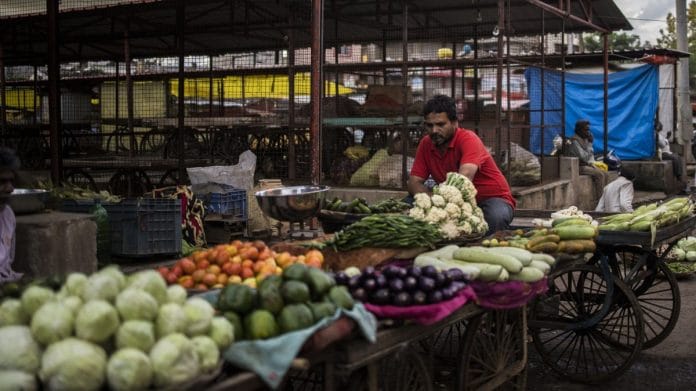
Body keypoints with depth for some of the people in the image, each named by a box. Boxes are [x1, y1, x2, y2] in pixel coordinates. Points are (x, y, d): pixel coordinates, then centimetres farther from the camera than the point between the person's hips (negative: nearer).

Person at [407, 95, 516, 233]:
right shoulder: (425, 144, -2)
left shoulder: (468, 139, -19)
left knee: (495, 216, -38)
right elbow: (414, 183, -4)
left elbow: (464, 179, -35)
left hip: (492, 199, -5)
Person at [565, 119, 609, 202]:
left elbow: (590, 155, 14)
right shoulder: (575, 141, -18)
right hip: (578, 167, -9)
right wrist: (590, 143, -19)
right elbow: (584, 157, -23)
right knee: (600, 174, -22)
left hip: (586, 165, 9)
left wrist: (592, 163, -5)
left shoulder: (585, 139, 10)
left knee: (606, 174, -4)